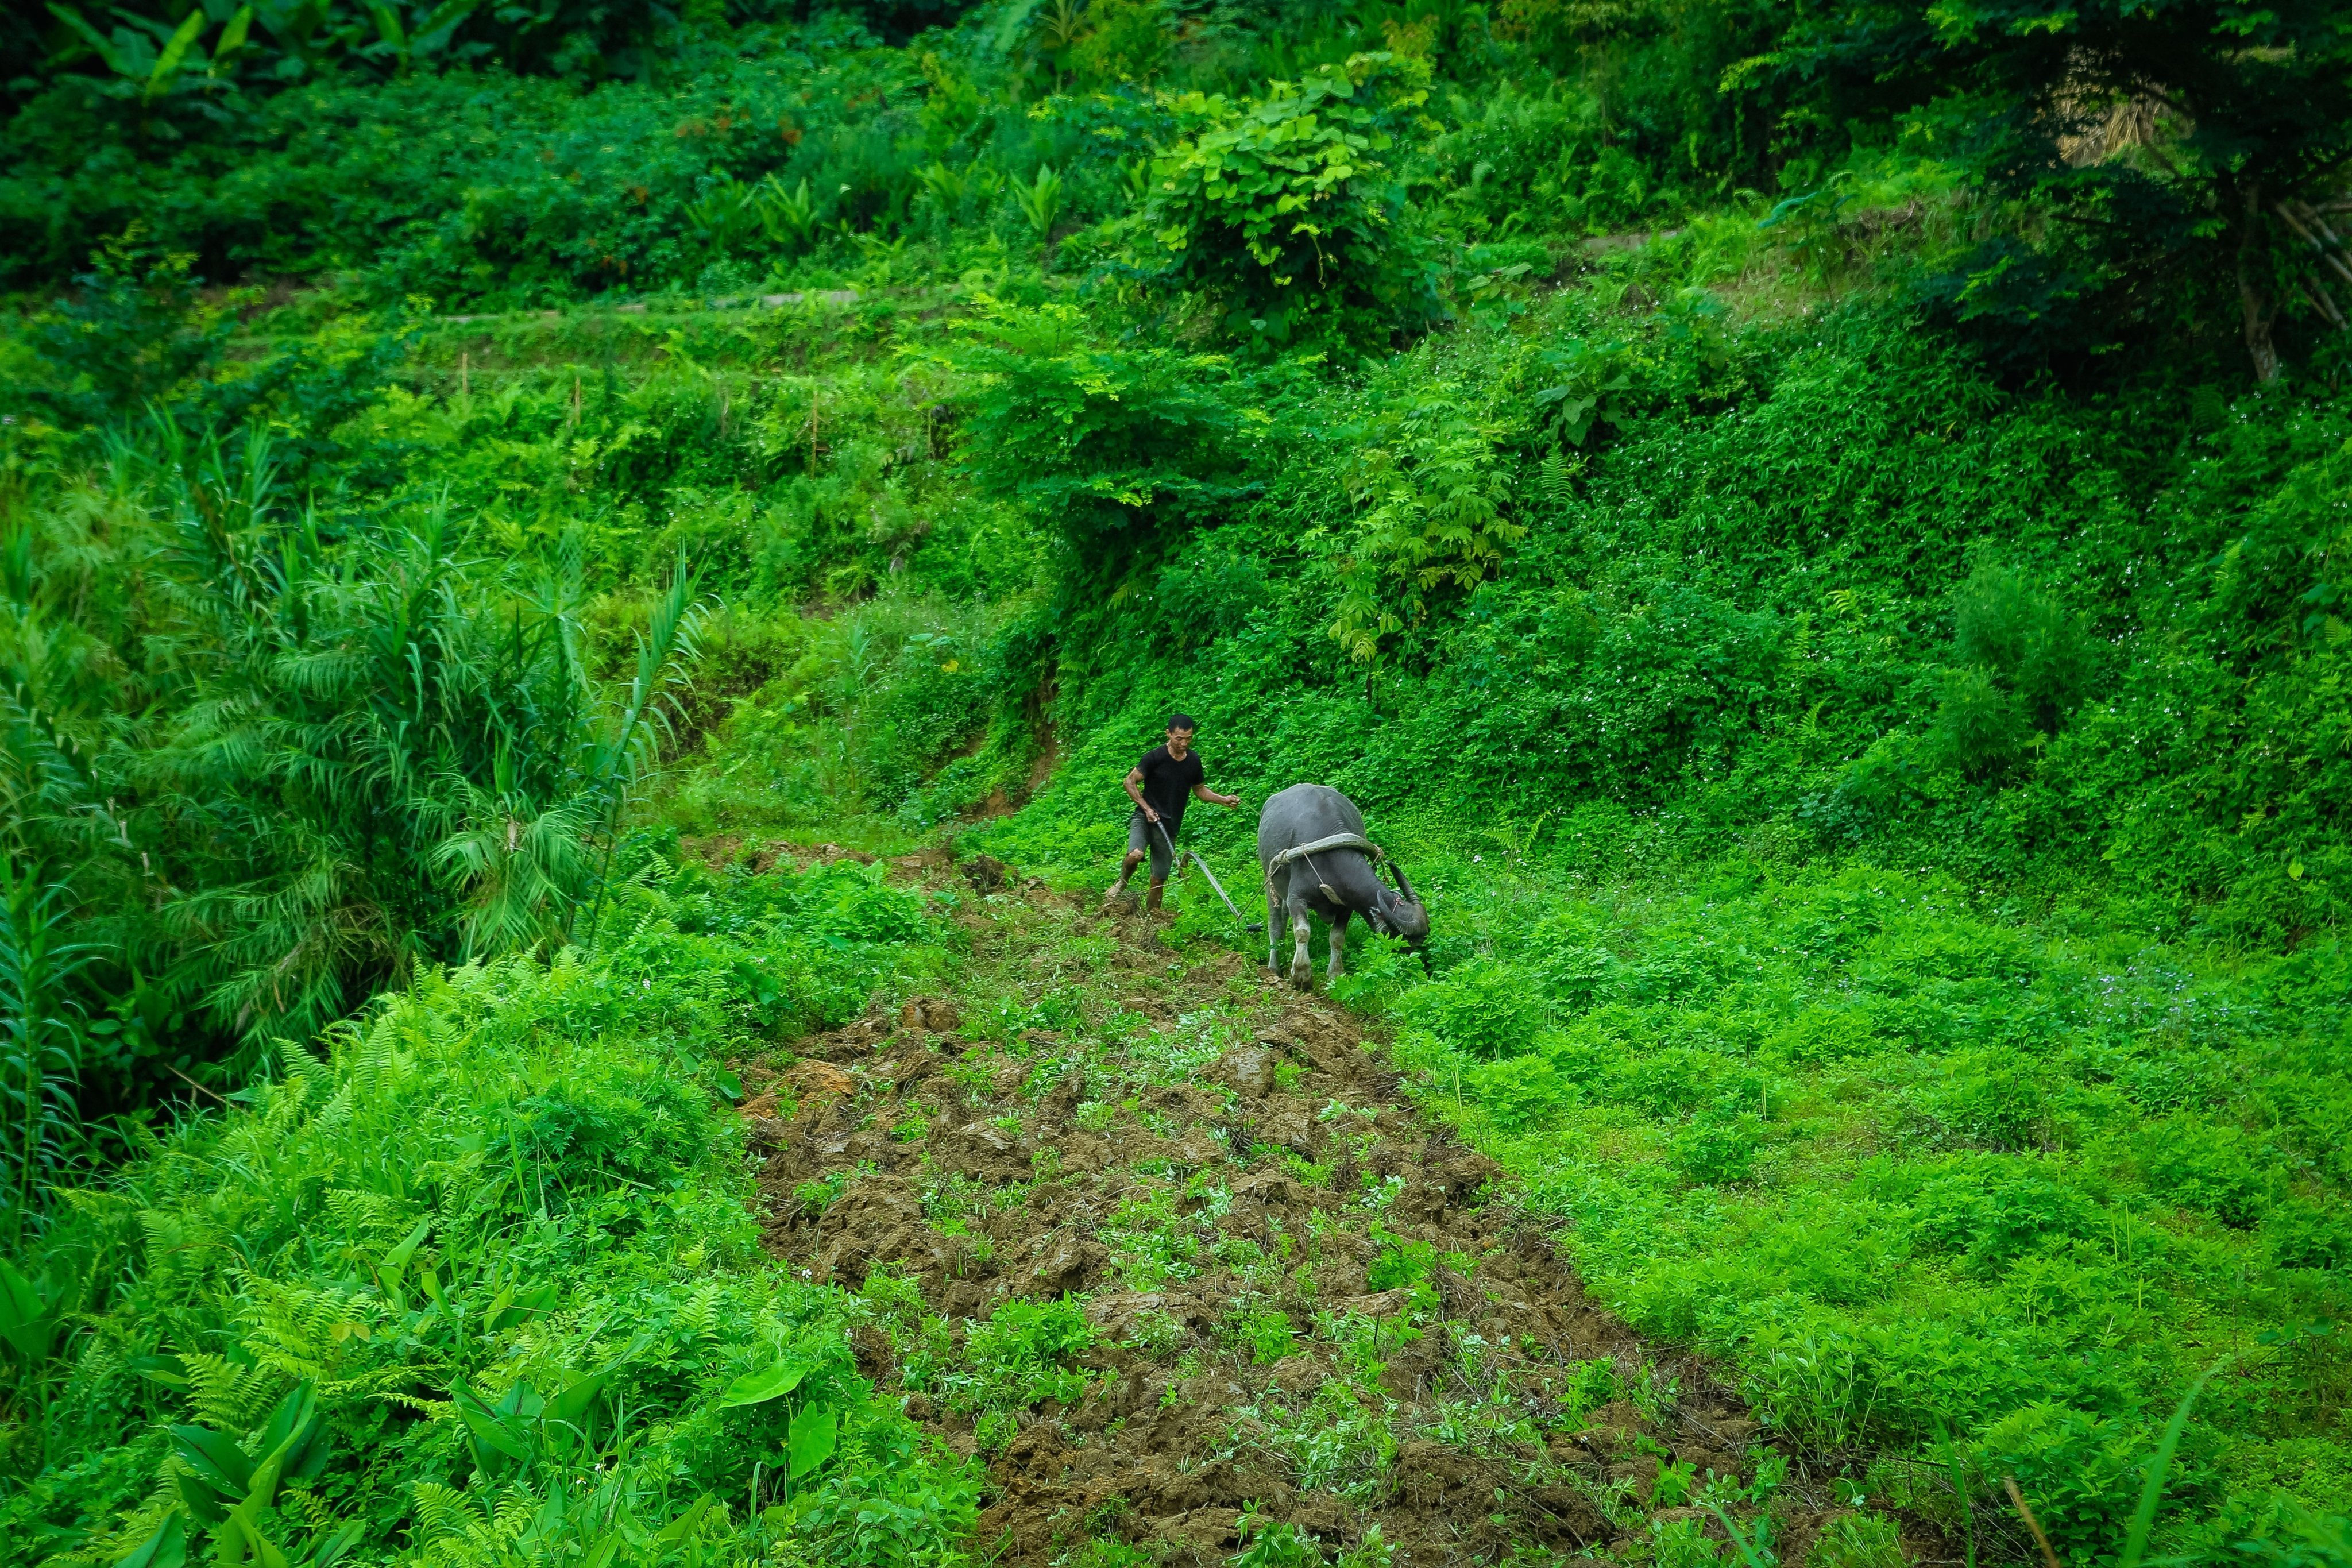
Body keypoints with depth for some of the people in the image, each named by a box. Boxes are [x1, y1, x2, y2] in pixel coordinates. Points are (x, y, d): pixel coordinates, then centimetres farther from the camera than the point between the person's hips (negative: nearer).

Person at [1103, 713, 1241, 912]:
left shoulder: (1194, 761, 4)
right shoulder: (1155, 757, -12)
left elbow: (1199, 790, 19)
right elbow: (1130, 782, -5)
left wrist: (1223, 800, 4)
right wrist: (1147, 808, -14)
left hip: (1169, 827, 4)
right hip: (1145, 817, -4)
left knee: (1159, 880, 6)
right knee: (1135, 854, -32)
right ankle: (1121, 884, -2)